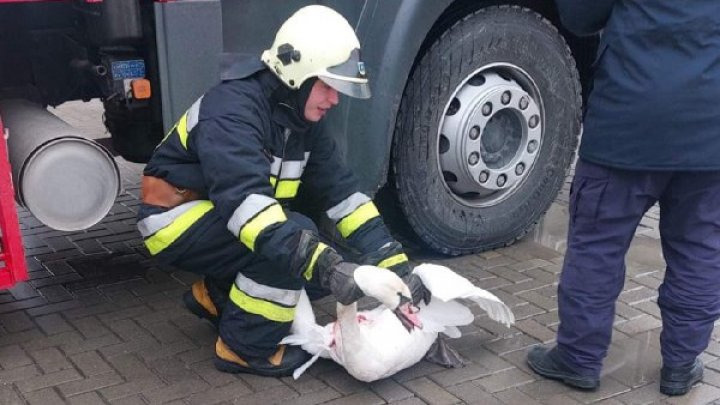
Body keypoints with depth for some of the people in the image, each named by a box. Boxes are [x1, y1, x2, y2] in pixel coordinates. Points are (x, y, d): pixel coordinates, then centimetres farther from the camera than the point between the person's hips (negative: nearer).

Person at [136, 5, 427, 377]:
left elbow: (341, 192, -2)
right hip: (178, 223, -8)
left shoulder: (301, 119, 0)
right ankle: (246, 347, -12)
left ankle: (215, 296, 13)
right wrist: (323, 263, -50)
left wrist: (393, 260, -12)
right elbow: (244, 201, -41)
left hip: (221, 223, 8)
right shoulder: (231, 110, -27)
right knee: (291, 240, -29)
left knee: (319, 269, -4)